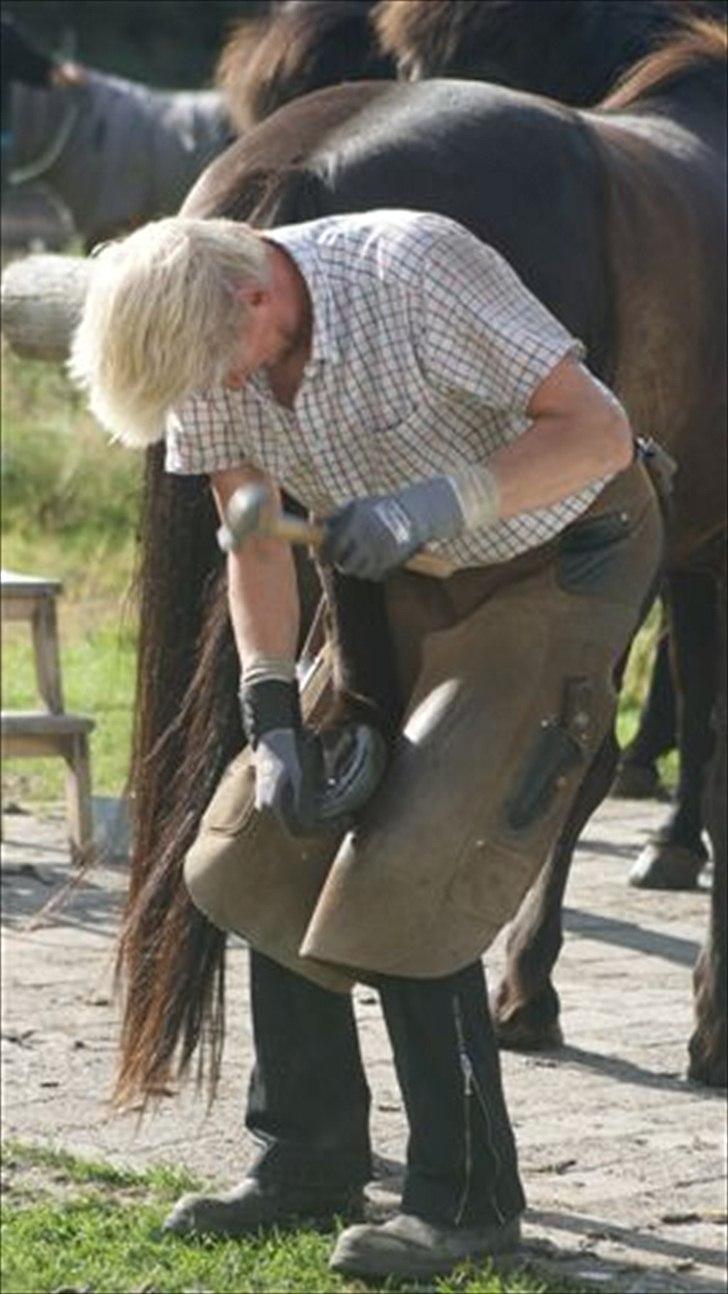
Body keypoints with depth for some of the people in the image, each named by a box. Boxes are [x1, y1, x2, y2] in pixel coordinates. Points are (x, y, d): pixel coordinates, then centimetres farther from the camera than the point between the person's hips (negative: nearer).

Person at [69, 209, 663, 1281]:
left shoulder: (413, 268, -32)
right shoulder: (208, 349, -12)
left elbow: (598, 430, -28)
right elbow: (256, 541, -3)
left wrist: (438, 504, -40)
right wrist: (273, 717, -13)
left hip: (559, 565, -7)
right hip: (411, 588, 7)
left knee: (403, 879, -17)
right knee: (273, 849, 6)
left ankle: (468, 1197, -8)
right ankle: (309, 1162, 18)